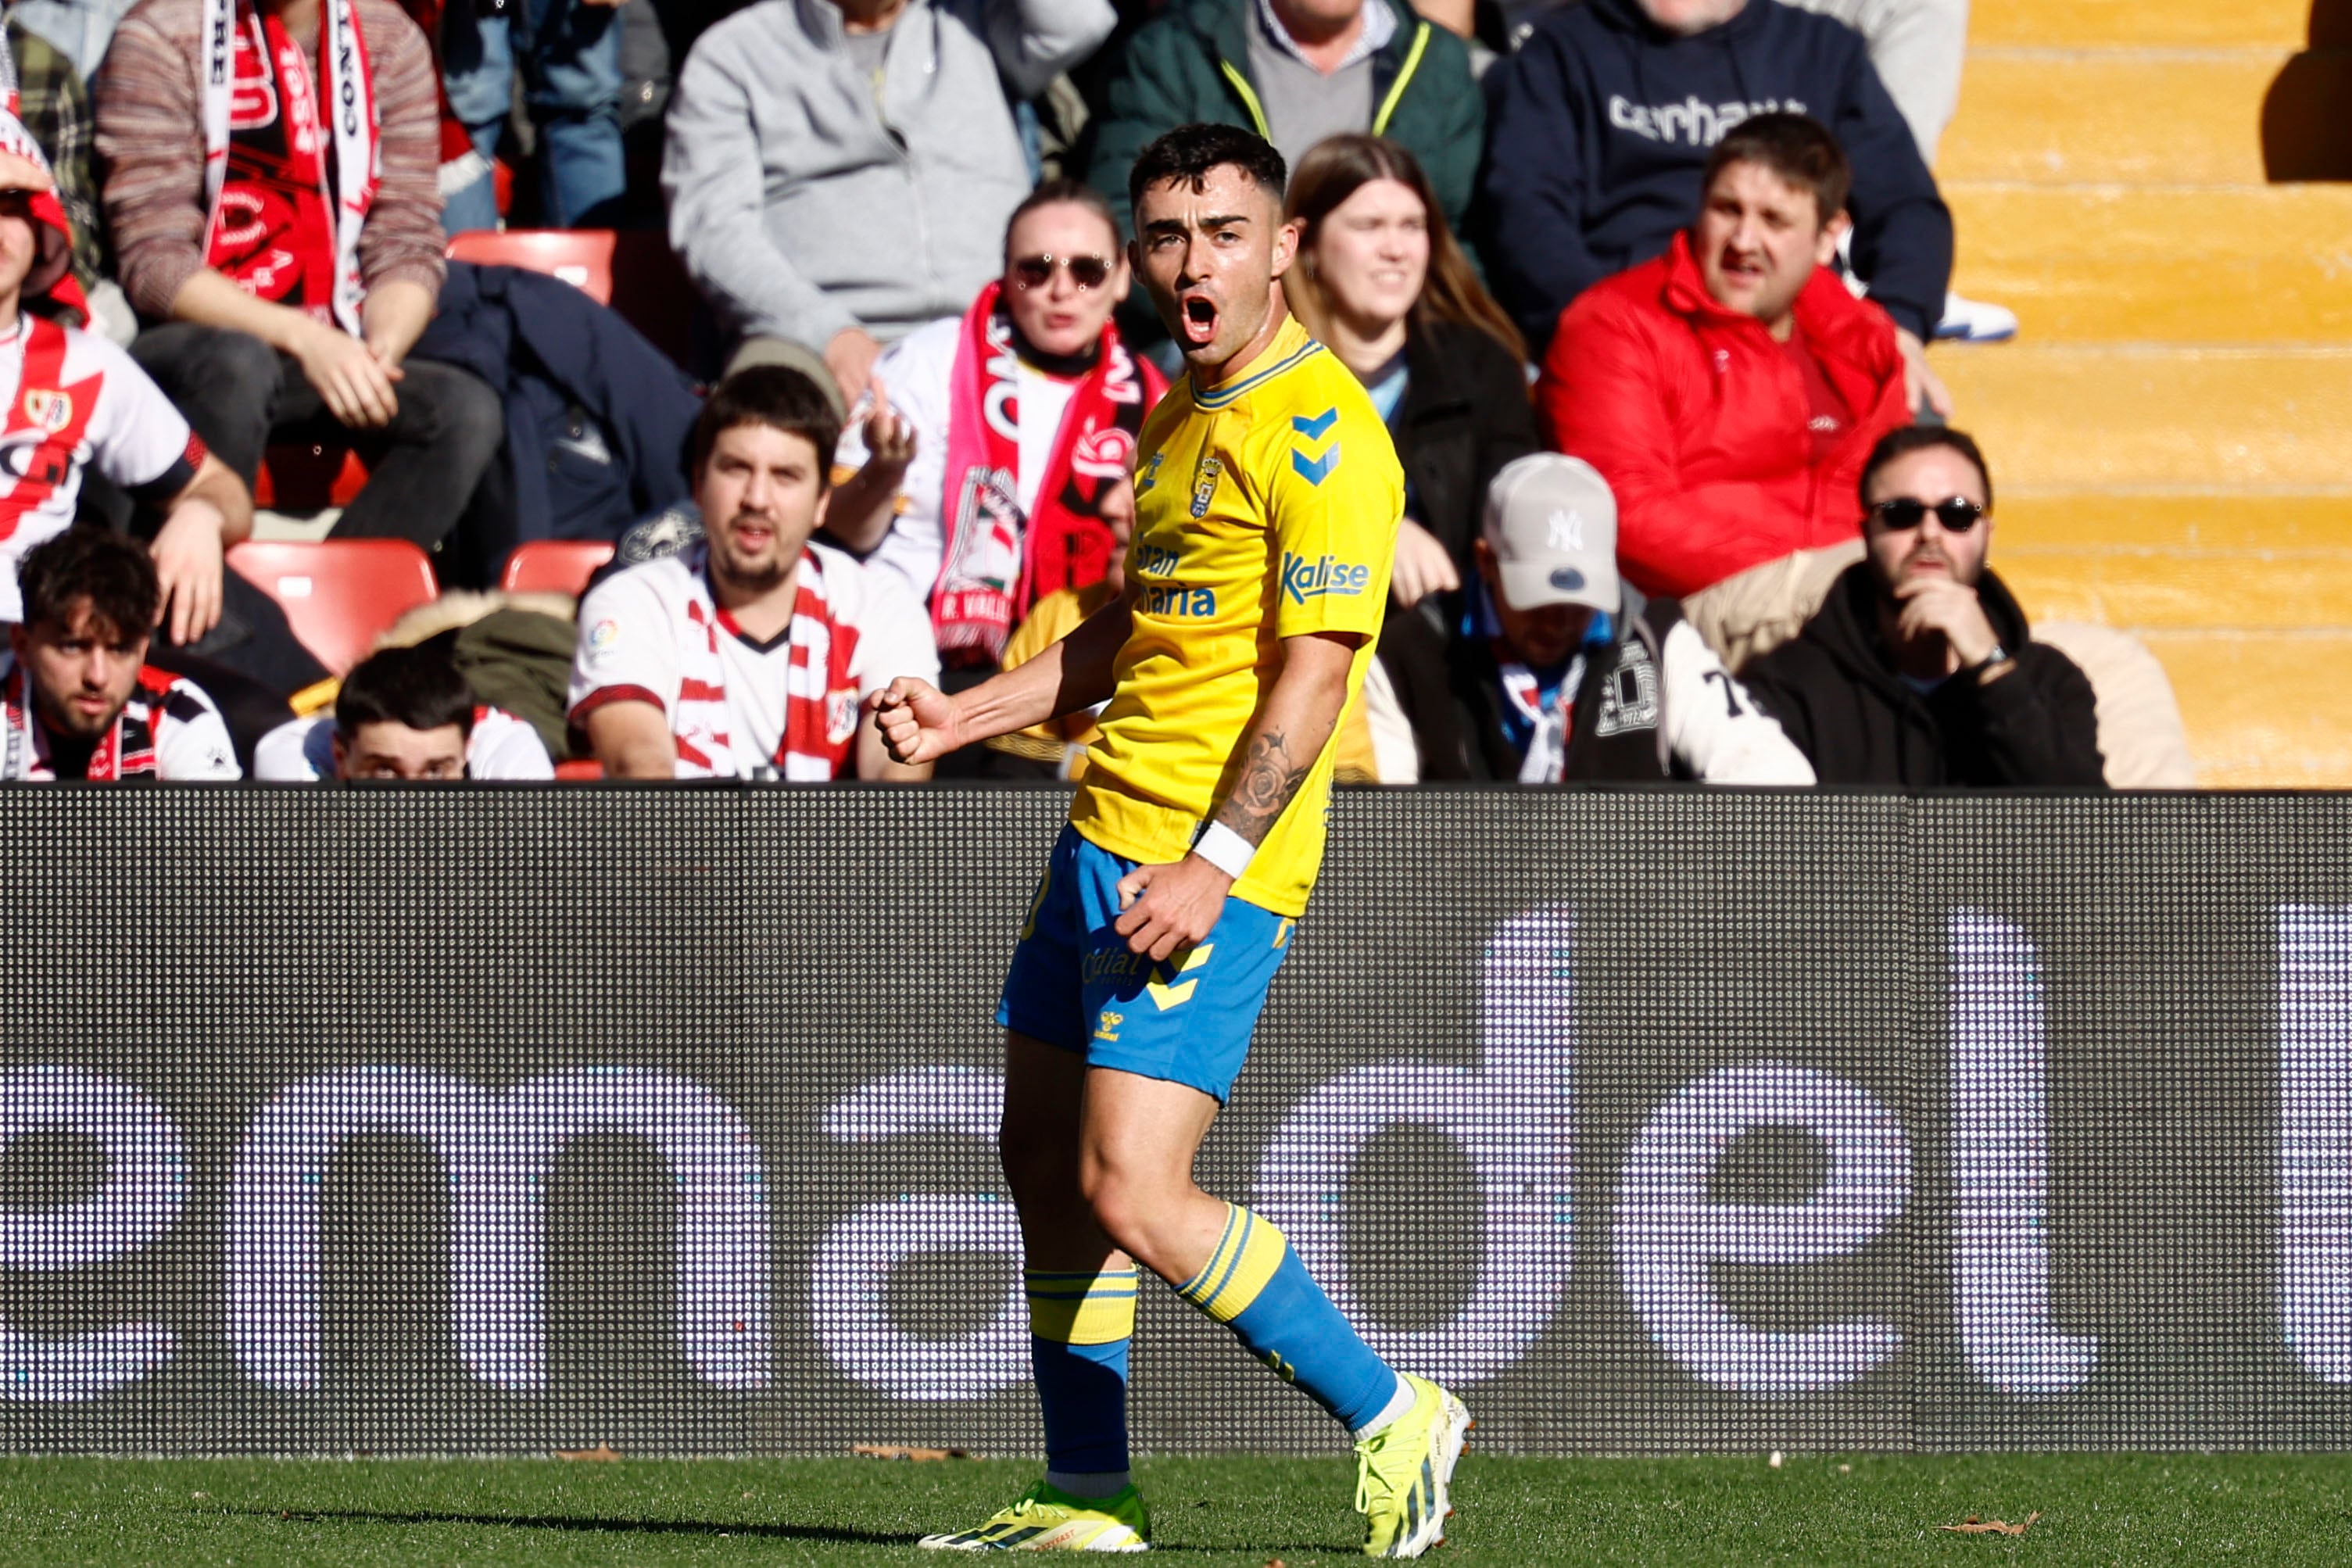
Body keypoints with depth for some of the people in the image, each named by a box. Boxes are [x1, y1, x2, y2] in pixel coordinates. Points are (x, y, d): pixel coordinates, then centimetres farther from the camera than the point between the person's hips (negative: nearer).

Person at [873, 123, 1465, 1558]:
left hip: (1210, 869, -10)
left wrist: (1217, 863, -24)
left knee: (1132, 1195, -15)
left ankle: (1393, 1423, -1)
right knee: (1043, 1158, 12)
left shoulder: (1320, 430, -13)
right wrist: (961, 717, 17)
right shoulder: (1180, 416, 16)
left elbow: (1311, 675, -18)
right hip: (1106, 836, 10)